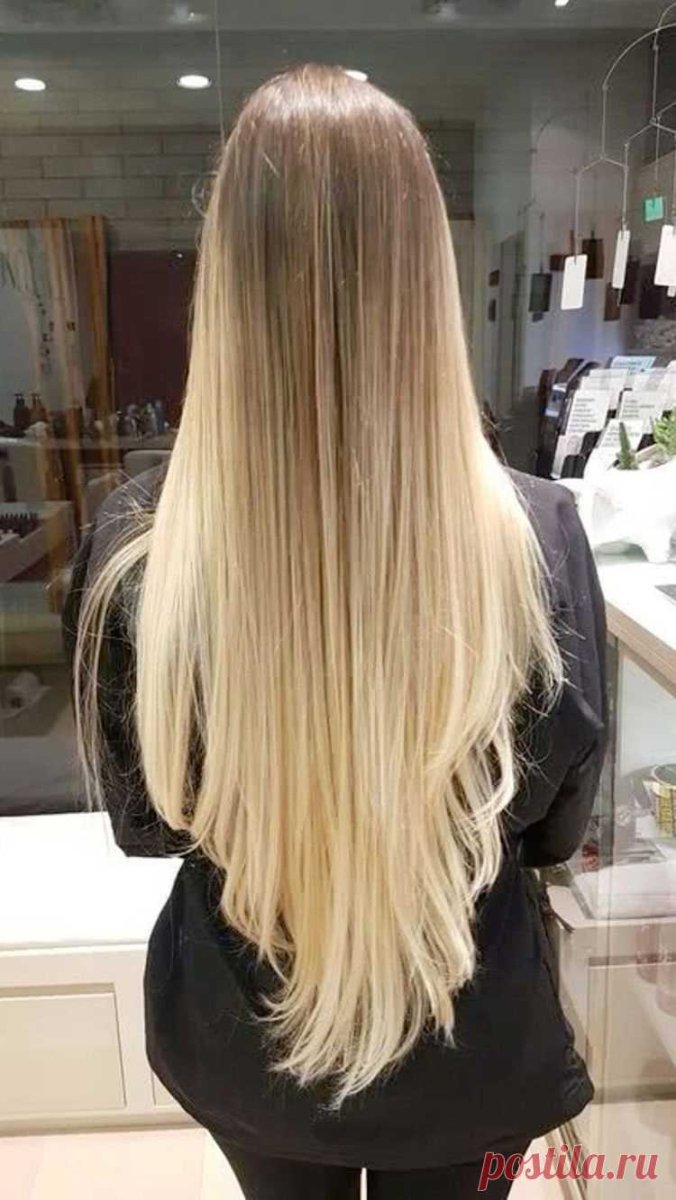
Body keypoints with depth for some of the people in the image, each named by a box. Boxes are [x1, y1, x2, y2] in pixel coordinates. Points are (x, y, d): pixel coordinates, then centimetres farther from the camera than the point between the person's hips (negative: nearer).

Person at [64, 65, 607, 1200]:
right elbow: (556, 824, -10)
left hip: (240, 1030, 1)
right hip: (470, 1039, 0)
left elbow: (142, 818, -8)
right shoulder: (539, 536, -26)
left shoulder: (136, 547, -25)